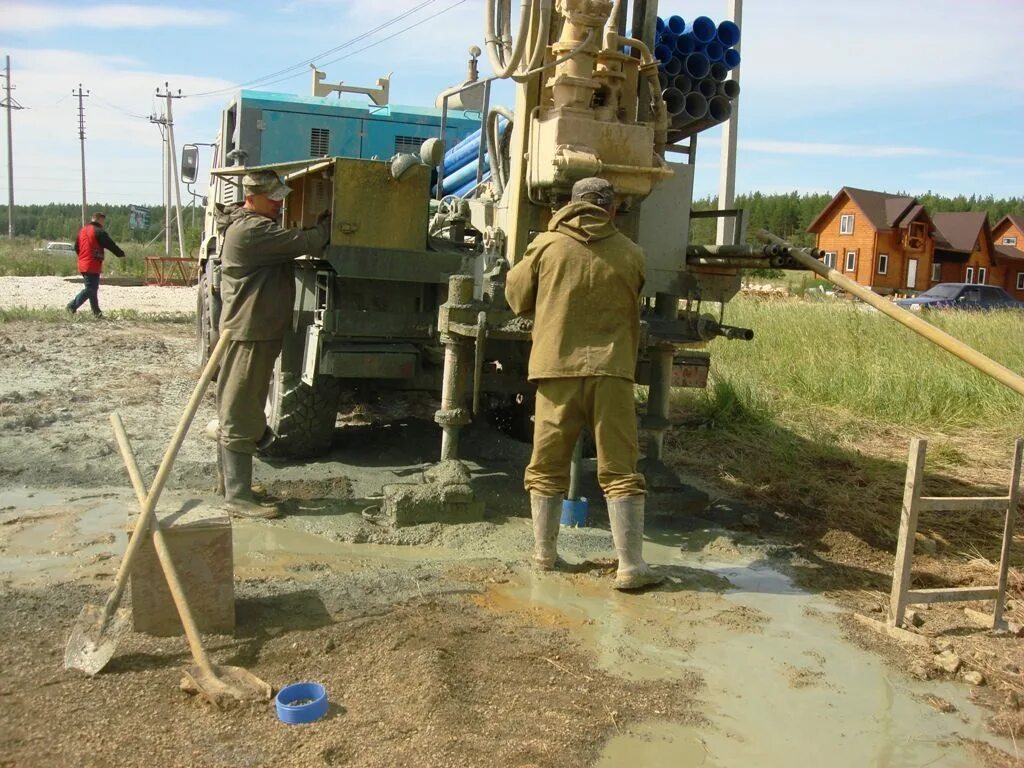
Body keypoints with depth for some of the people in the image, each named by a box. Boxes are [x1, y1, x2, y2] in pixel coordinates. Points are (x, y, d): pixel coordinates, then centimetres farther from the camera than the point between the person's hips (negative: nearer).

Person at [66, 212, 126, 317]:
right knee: (90, 289, -7)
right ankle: (72, 306, -14)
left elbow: (76, 247, 21)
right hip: (93, 265, -9)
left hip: (82, 264, 9)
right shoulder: (99, 231, -10)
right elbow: (110, 245, -8)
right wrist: (121, 254, 5)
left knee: (92, 288, 13)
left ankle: (96, 312, 14)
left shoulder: (82, 230, 16)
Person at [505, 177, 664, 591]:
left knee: (547, 467, 14)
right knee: (620, 470, 4)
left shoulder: (547, 246, -1)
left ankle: (544, 554, 23)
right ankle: (630, 565, 5)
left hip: (558, 368, 0)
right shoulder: (631, 254, 2)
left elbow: (517, 298, 8)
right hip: (611, 370, 0)